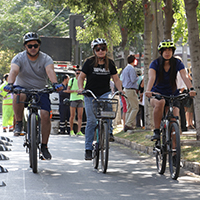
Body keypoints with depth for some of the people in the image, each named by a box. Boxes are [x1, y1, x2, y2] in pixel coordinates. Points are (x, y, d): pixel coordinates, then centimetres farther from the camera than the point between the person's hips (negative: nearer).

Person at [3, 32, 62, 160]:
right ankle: (19, 123, -16)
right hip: (22, 88, -1)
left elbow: (50, 71, -28)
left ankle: (44, 146, 0)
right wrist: (10, 84, -49)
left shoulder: (46, 59, -8)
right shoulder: (19, 58, -9)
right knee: (19, 96, -38)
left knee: (45, 115, -17)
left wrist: (55, 83, -48)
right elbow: (13, 71, -28)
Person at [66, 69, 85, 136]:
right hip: (73, 99, -3)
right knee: (72, 116, -1)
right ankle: (71, 130, 10)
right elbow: (68, 90, 1)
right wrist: (75, 91, -14)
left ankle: (79, 131, -9)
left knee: (80, 116, -6)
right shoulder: (72, 80, 5)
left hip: (80, 100, 3)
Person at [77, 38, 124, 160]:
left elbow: (116, 79, 10)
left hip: (105, 93, 2)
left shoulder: (110, 63, 4)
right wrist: (81, 88, -15)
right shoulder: (89, 62, -3)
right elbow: (81, 77, 2)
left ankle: (109, 132, -22)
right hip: (90, 95, -1)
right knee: (91, 121, -6)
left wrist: (120, 89, -7)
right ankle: (88, 149, 2)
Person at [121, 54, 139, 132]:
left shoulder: (125, 69, 16)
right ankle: (128, 124, -13)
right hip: (131, 90, -10)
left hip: (126, 89, 10)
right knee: (135, 108, -7)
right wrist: (137, 78, 1)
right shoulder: (131, 69, -13)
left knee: (129, 108, 12)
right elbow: (133, 80, -20)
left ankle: (127, 125, 10)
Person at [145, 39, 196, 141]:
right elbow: (151, 78, -28)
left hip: (172, 94, 2)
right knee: (160, 103, -37)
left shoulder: (177, 63, -7)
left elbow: (184, 77, -22)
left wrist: (191, 89, -41)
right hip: (156, 94, -2)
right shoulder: (155, 63, -11)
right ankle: (156, 132, -26)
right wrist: (148, 91, -48)